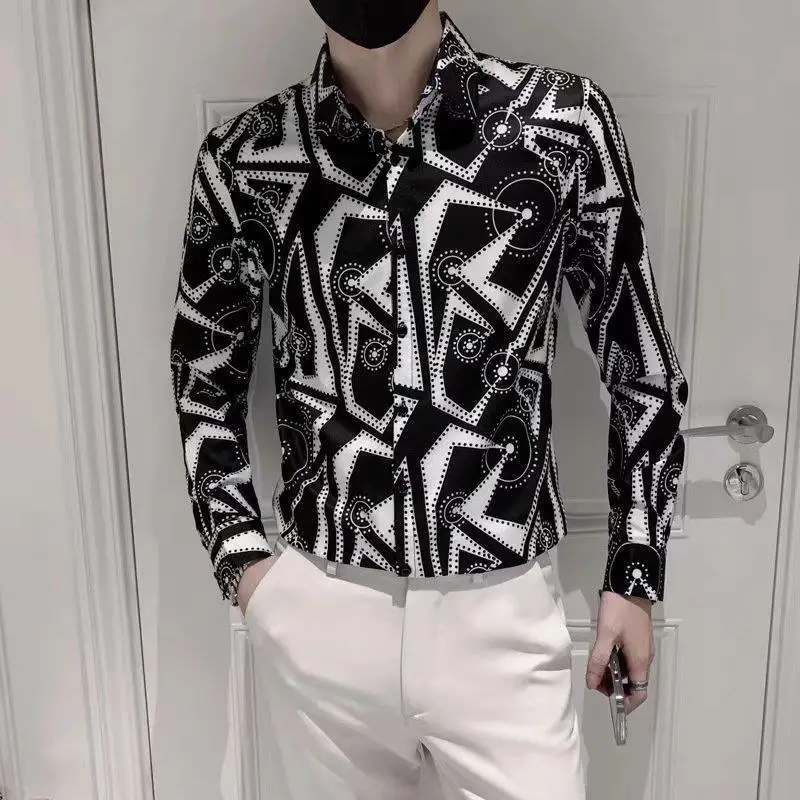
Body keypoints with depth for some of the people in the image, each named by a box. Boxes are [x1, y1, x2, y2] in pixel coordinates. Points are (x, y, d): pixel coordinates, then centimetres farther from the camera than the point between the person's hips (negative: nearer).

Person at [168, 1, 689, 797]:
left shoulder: (563, 120, -7)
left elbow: (641, 364, 1)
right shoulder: (243, 158, -4)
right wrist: (240, 556, 1)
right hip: (317, 609, 2)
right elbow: (203, 373, 9)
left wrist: (634, 571, 3)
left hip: (501, 613, -1)